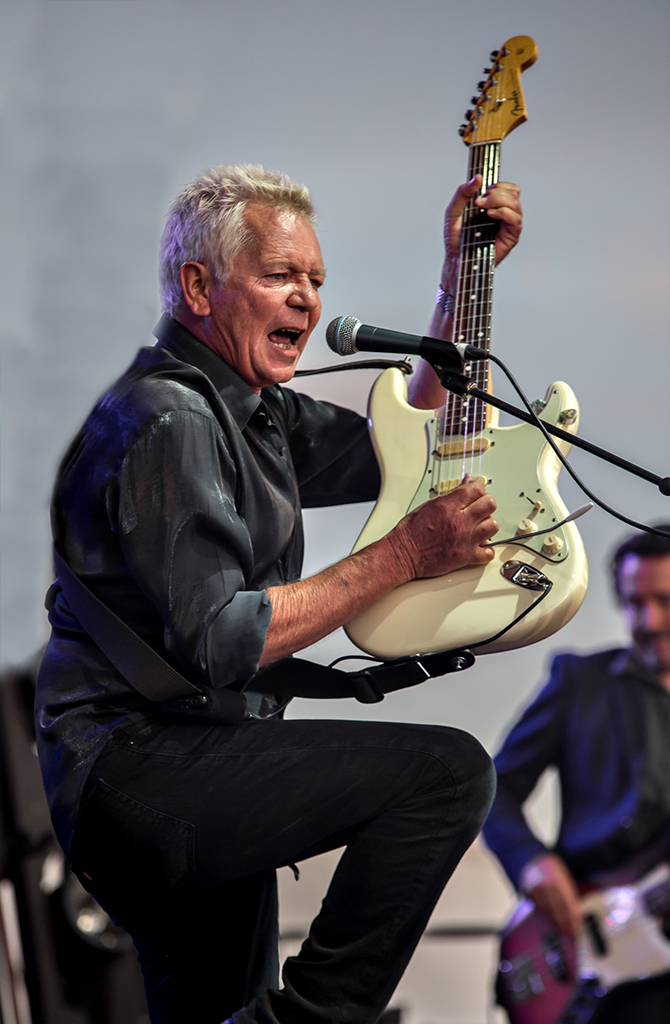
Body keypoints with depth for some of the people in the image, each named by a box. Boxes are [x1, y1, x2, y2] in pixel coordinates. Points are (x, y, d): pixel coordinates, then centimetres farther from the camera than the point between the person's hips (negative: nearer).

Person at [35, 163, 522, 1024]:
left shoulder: (252, 411, 16)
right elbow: (218, 644, -24)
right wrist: (405, 555, -20)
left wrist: (462, 276, 17)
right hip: (131, 766, -11)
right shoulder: (167, 421, -16)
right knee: (446, 770, -20)